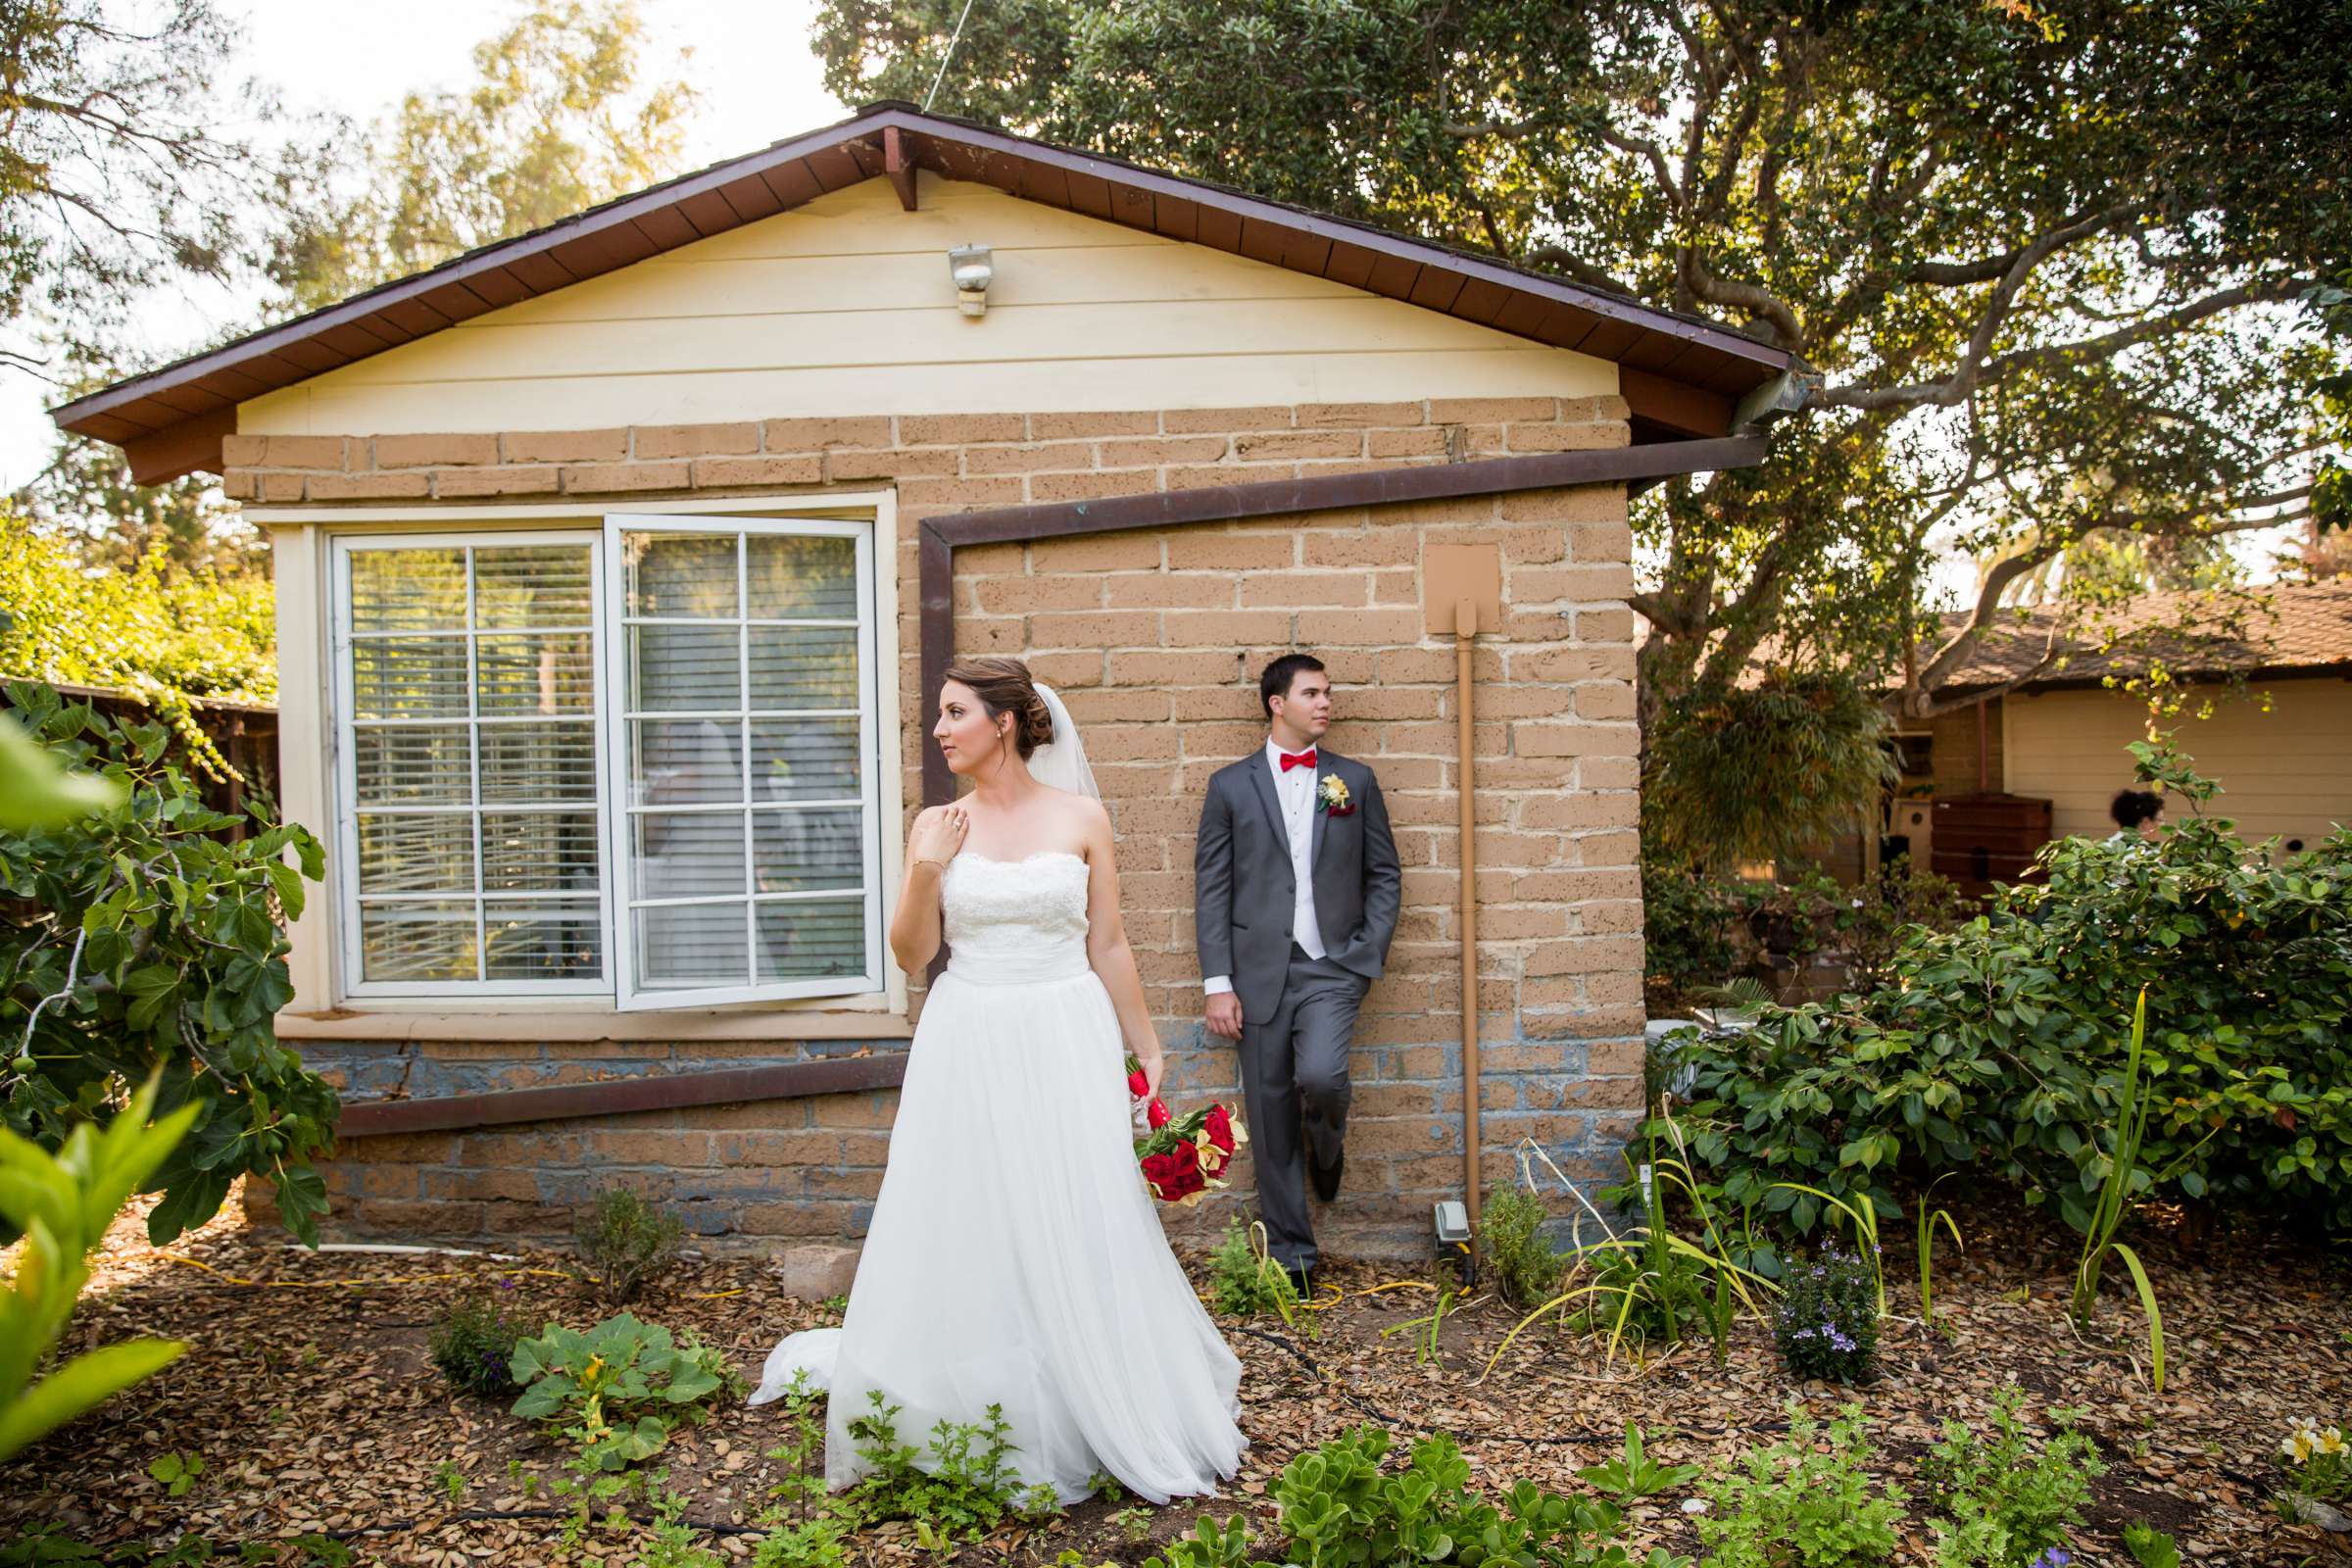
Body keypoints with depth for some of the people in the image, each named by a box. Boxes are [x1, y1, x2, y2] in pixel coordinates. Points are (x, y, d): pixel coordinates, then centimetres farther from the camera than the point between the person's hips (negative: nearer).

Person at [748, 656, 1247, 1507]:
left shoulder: (1081, 817, -1)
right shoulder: (937, 825, 3)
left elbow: (1109, 948, 3)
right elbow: (910, 956, 2)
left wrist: (1149, 1054, 5)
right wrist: (924, 873, -14)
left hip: (1067, 1045, -1)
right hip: (970, 1049, 1)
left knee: (1083, 1237, 4)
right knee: (968, 1237, 7)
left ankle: (1106, 1422, 22)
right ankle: (975, 1430, 25)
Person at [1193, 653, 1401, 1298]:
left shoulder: (1355, 779, 9)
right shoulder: (1230, 785, 5)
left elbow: (1385, 873, 12)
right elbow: (1211, 889, 3)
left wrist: (1370, 952, -1)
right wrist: (1217, 982, -3)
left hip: (1334, 965, 0)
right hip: (1261, 971, 0)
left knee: (1321, 1074, -24)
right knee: (1272, 1119, 5)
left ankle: (1327, 1147, 12)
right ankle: (1292, 1254, 20)